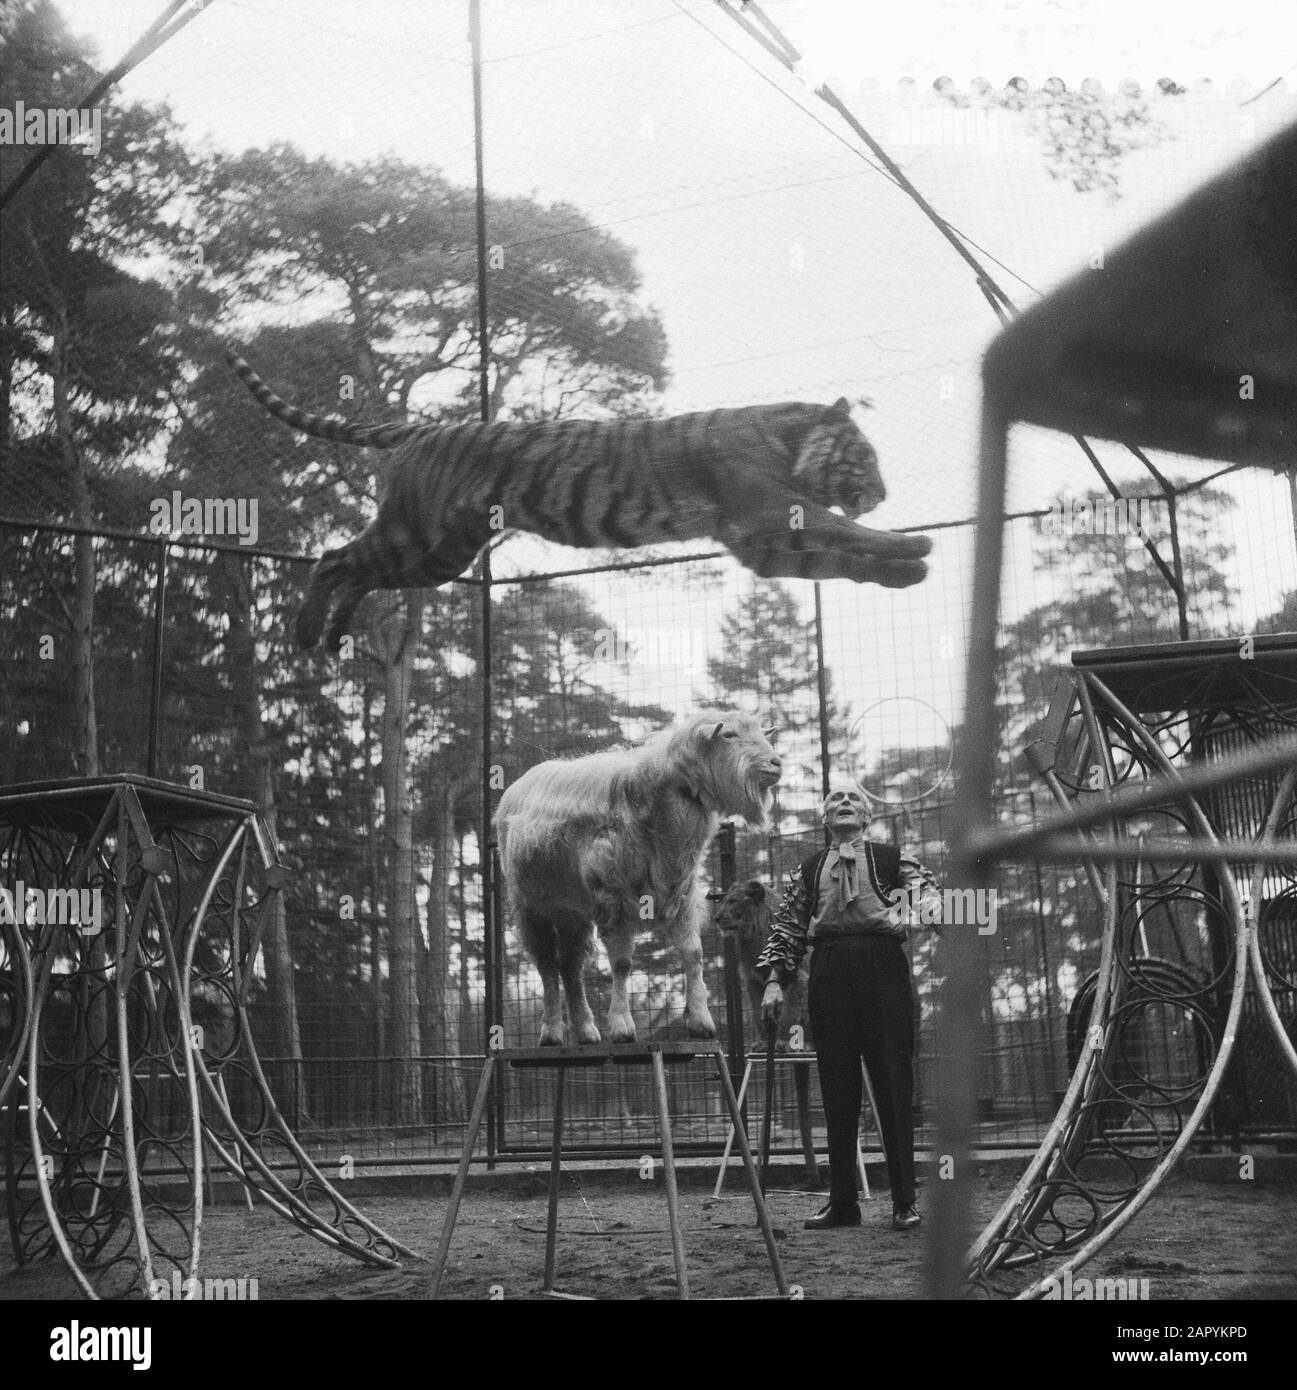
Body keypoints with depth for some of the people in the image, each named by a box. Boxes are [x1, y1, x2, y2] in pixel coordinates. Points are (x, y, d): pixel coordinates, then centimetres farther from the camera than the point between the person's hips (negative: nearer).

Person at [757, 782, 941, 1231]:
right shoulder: (808, 870, 20)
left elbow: (927, 892, 1)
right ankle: (842, 1202, 8)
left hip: (883, 968, -2)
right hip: (829, 974, 2)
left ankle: (904, 1201, 2)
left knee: (894, 1084, -4)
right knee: (837, 1090, 3)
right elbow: (788, 927, 17)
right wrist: (774, 980, 5)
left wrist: (930, 910, -23)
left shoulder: (892, 859, 14)